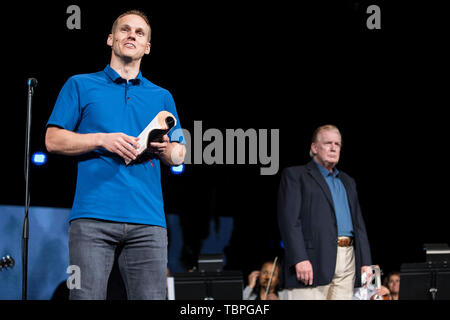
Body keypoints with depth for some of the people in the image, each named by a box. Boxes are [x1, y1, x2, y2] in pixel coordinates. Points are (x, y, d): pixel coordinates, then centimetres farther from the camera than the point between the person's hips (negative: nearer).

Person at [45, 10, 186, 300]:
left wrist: (165, 148, -3)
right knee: (87, 296, -11)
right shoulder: (81, 85, 15)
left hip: (148, 220, 3)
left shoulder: (162, 97, 23)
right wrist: (103, 140, -7)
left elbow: (179, 156, 21)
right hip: (93, 217, -2)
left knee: (151, 296, -6)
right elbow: (53, 140, 7)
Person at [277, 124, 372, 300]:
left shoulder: (347, 182, 26)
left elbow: (359, 224, 24)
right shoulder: (294, 175, 6)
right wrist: (299, 259, -18)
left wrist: (365, 262, 11)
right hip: (313, 259, -6)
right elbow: (289, 220, -6)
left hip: (347, 259, 6)